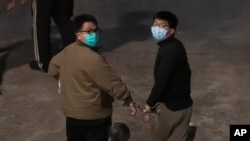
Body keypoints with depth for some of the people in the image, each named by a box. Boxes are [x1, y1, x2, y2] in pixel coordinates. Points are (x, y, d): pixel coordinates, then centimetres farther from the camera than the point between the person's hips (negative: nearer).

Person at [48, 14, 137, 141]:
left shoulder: (68, 51, 0)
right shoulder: (93, 59, -28)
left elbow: (53, 67, 19)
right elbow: (113, 83, -24)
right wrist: (128, 100, -12)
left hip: (72, 112, 9)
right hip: (94, 115, -8)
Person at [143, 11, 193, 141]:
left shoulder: (169, 51, -26)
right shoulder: (176, 46, 5)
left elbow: (161, 82, -26)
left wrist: (149, 105, -15)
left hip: (171, 106, -8)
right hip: (184, 103, 8)